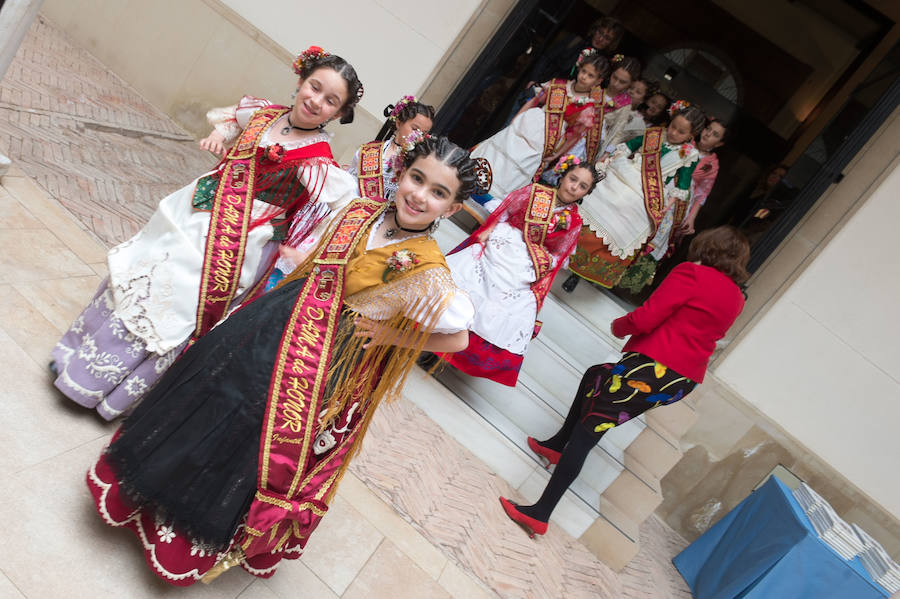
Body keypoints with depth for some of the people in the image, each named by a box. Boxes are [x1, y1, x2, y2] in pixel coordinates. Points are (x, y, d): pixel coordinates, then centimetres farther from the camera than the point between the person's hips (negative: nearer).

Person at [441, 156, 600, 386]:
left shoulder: (572, 220, 6)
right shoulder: (534, 192, 4)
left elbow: (559, 255, 14)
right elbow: (501, 211, 7)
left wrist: (546, 263, -4)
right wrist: (486, 232, -6)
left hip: (524, 269, 0)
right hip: (499, 246, 0)